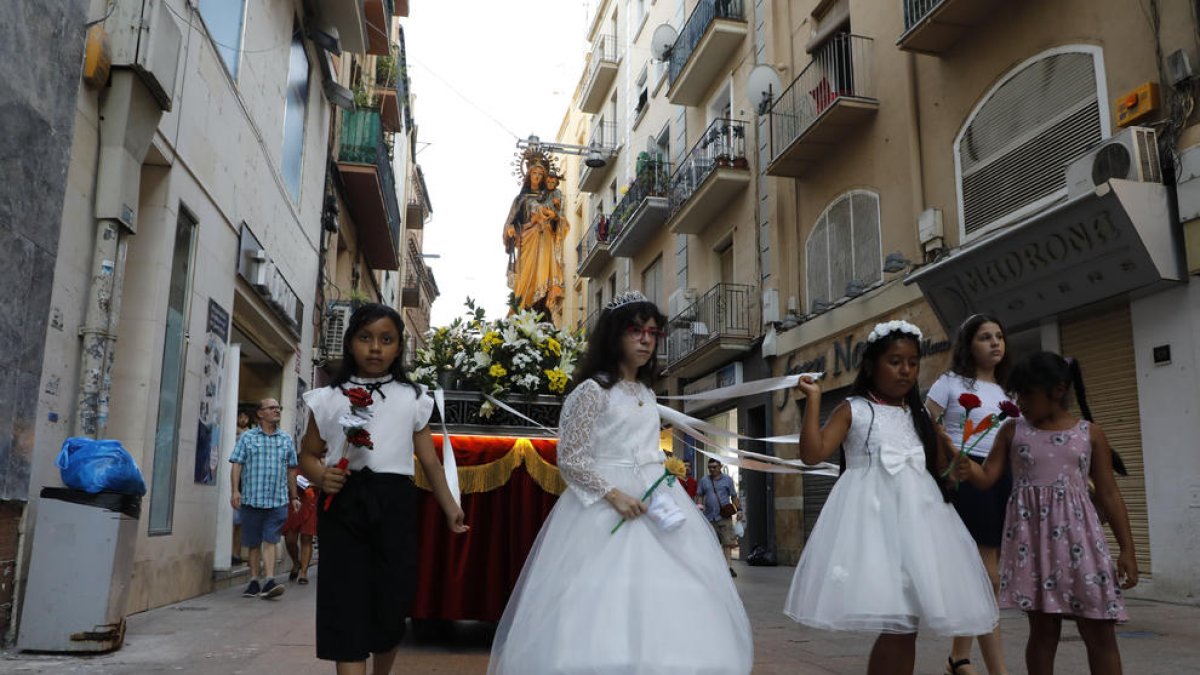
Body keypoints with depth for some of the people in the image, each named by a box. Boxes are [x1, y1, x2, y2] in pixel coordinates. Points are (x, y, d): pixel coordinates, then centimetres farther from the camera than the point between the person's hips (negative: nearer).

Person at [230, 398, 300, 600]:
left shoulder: (287, 439, 10)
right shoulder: (247, 437, 4)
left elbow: (291, 470, 15)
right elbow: (237, 464, 0)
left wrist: (294, 496, 16)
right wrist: (235, 490, -11)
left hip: (277, 500, 0)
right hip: (251, 499, 0)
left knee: (270, 541, -7)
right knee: (253, 543, 8)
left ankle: (269, 581, -12)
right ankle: (254, 581, 18)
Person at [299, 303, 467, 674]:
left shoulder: (413, 399, 8)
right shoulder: (329, 398, 7)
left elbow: (430, 461, 12)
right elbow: (308, 454, 11)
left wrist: (450, 508, 13)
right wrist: (320, 476, -11)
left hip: (394, 505, 1)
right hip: (342, 506, 0)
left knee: (392, 601, 6)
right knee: (345, 602, -5)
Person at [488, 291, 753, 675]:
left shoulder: (647, 394, 14)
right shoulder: (592, 390, -8)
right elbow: (570, 460, -12)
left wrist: (665, 487, 10)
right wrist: (613, 494, -19)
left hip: (654, 500, 7)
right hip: (605, 506, -7)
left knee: (667, 599, 5)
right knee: (606, 605, -8)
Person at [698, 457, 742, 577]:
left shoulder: (727, 479, 9)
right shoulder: (704, 480, 12)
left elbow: (734, 496, 12)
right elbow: (700, 495, 15)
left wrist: (739, 509, 5)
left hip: (724, 516, -2)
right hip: (709, 517, 2)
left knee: (728, 542, -11)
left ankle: (728, 566, -12)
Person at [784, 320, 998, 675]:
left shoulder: (919, 415, 17)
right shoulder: (853, 409, 2)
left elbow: (943, 463, 20)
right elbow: (812, 453, -8)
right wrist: (812, 400, -11)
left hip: (917, 512, 5)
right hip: (874, 512, -5)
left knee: (906, 623, 6)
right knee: (896, 623, -11)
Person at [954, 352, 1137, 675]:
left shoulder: (1090, 433, 4)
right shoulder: (1012, 430, 6)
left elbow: (1109, 494, 6)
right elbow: (988, 476, 0)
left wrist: (1127, 548, 3)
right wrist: (968, 469, -23)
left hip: (1076, 535, 0)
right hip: (1032, 538, 0)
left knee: (1099, 632, 3)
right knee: (1042, 629, 7)